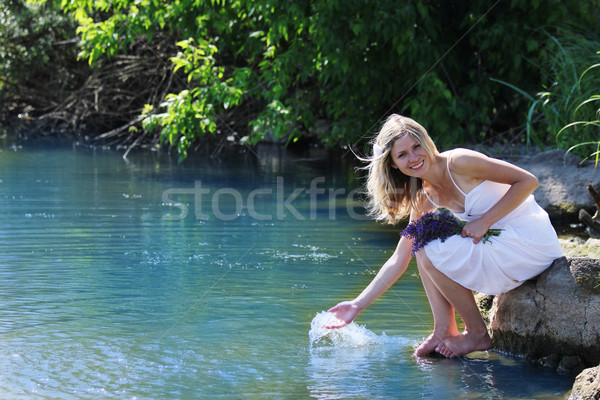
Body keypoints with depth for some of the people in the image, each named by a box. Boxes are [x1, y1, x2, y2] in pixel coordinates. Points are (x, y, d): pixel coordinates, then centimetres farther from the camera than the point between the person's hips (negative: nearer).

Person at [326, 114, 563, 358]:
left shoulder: (459, 163, -17)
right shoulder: (424, 198, 6)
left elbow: (528, 181, -16)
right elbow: (399, 259, 7)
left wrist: (485, 221, -19)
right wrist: (358, 305, 3)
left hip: (531, 243, -8)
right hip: (499, 241, 8)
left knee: (432, 254, -16)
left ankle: (478, 335, -2)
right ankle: (444, 331, 0)